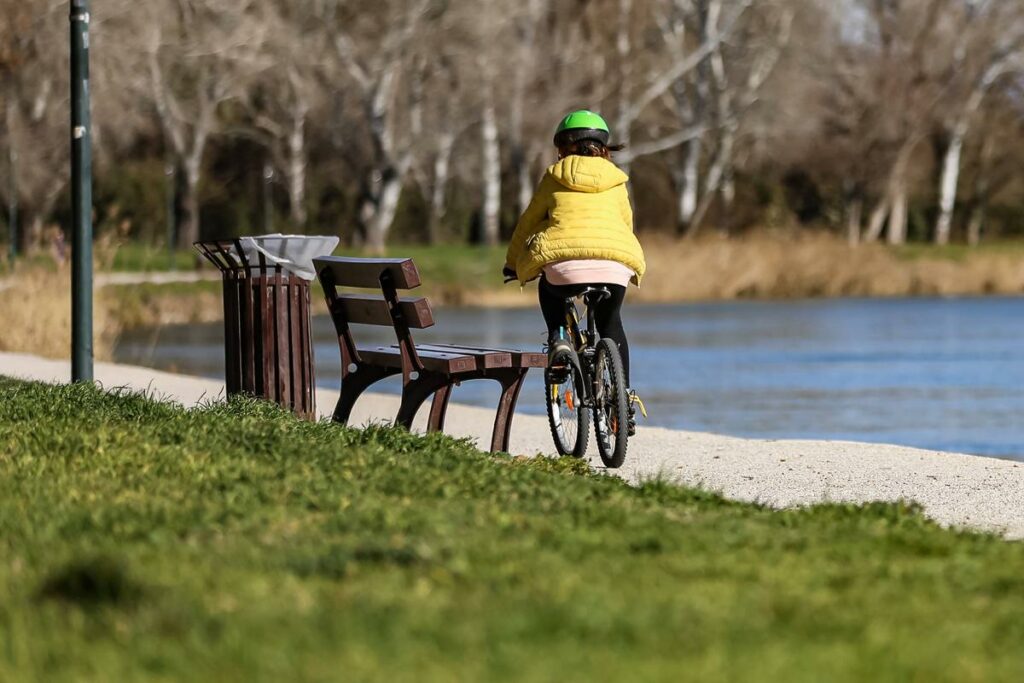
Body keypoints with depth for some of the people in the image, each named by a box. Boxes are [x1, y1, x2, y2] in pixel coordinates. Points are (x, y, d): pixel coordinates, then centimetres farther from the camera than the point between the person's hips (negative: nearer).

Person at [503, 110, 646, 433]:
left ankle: (557, 338, 7)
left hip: (564, 261, -2)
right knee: (611, 323, 27)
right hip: (616, 261, 2)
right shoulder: (616, 181, 24)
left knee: (549, 288, 34)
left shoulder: (555, 176, 18)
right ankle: (624, 400, 19)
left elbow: (529, 221, 23)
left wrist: (512, 262, 37)